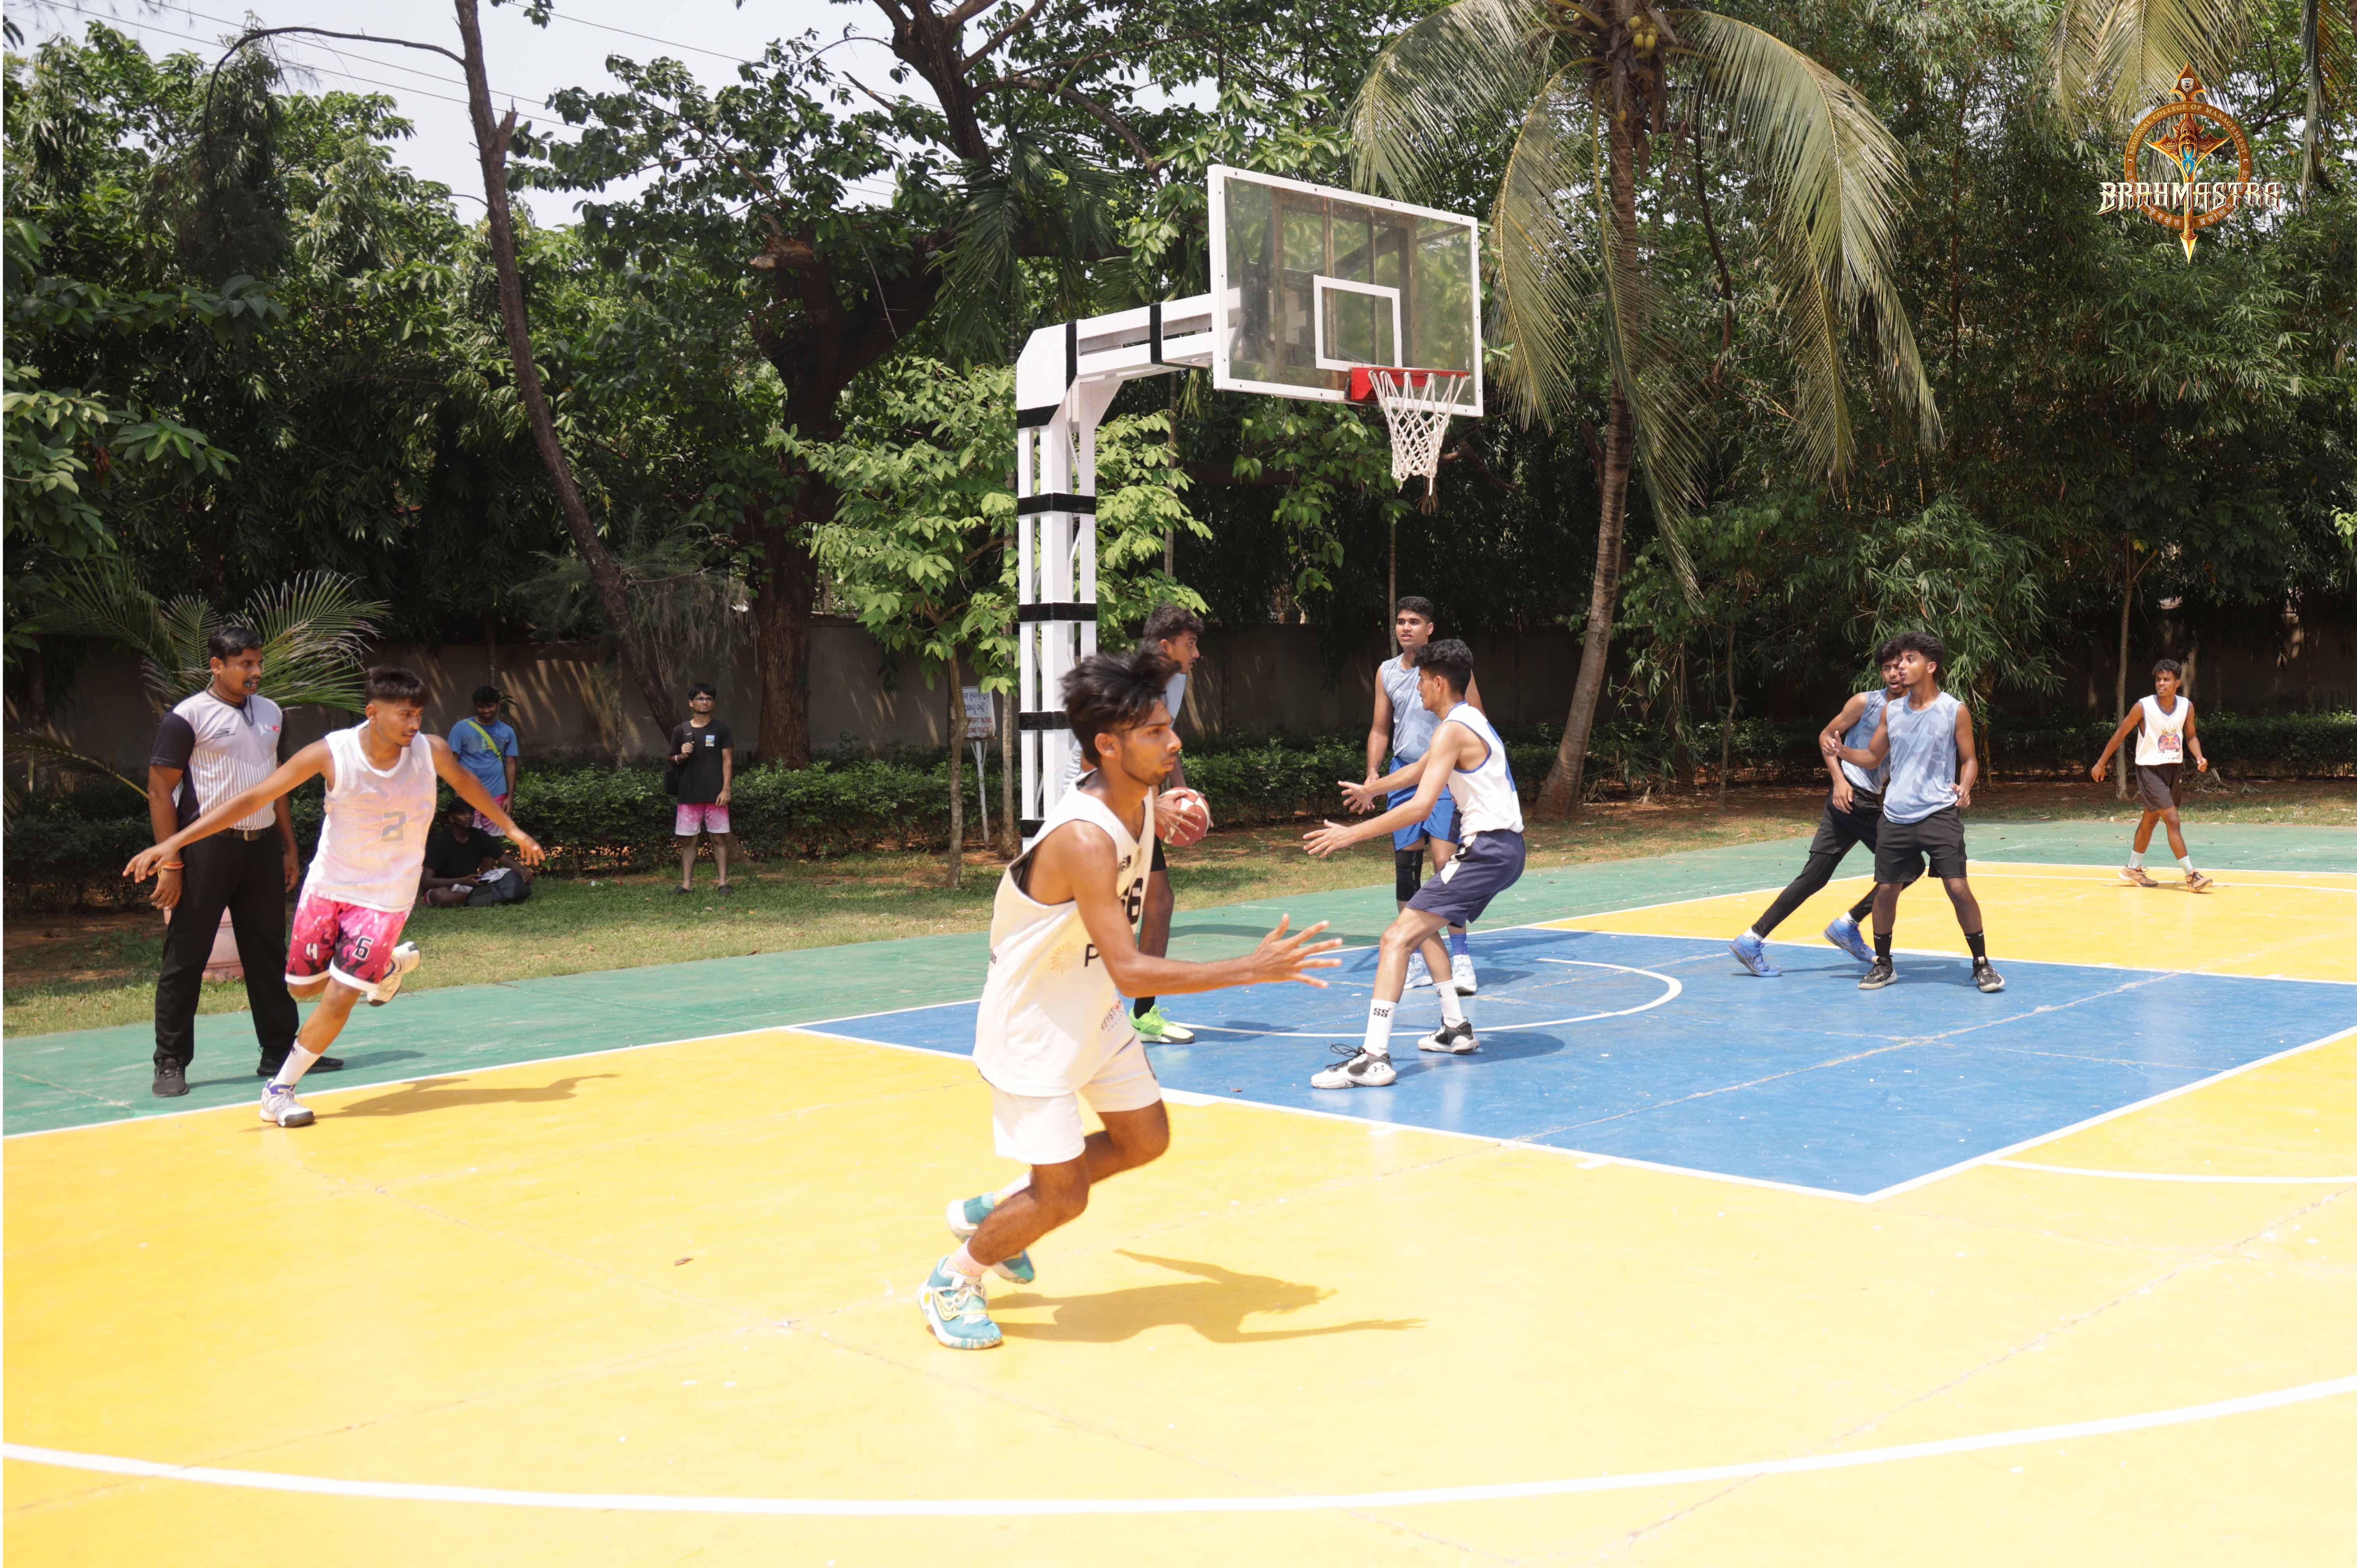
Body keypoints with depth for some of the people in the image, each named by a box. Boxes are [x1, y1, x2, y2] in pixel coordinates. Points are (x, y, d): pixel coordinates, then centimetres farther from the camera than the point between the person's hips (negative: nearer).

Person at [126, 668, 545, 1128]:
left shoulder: (432, 752, -15)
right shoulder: (331, 753, -20)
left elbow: (464, 781, 10)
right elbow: (253, 797, -16)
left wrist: (511, 828, 20)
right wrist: (173, 842, -21)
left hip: (385, 896, -1)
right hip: (328, 885, 1)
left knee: (339, 998, -9)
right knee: (302, 986, 14)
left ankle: (280, 1090, 8)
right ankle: (389, 965, 38)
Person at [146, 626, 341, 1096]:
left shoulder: (271, 713, 13)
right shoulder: (188, 717, -7)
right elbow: (160, 791, -8)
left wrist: (290, 847, 16)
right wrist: (169, 863, -14)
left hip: (262, 846, 6)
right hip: (208, 846, -6)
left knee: (268, 952, 11)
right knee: (185, 959, -1)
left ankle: (280, 1050, 19)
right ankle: (171, 1064, 7)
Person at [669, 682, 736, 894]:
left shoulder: (722, 729, 3)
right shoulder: (681, 731, 8)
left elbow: (728, 761, 0)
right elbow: (672, 761, 15)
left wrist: (726, 790, -8)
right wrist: (682, 756, -9)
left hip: (715, 795, -2)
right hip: (689, 795, 2)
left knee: (719, 838, 0)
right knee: (687, 839, 3)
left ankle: (724, 882, 5)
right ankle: (687, 883, 8)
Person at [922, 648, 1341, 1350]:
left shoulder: (1141, 801, -6)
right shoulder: (1084, 838, -35)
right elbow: (1131, 971, -39)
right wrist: (1250, 970, -39)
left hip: (1095, 1012, 9)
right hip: (1034, 1025, -9)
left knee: (1145, 1140, 18)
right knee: (1064, 1198, -3)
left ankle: (993, 1210, 33)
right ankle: (953, 1280, 23)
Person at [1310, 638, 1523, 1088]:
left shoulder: (1452, 730, -13)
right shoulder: (1472, 720, 18)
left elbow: (1420, 806, -23)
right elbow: (1417, 770, 36)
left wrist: (1352, 833, -18)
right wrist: (1372, 789, 51)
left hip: (1488, 848, -10)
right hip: (1505, 846, 10)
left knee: (1398, 938, -16)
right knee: (1422, 926, 27)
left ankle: (1373, 1057, -26)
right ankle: (1456, 1029, 29)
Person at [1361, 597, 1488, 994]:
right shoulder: (1387, 672, 10)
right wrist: (1372, 773, 3)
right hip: (1404, 775, 5)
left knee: (1445, 863, -14)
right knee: (1405, 865, 5)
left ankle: (1460, 956, -6)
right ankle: (1417, 960, 14)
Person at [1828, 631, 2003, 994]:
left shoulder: (1955, 711, -3)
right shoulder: (1891, 712, 8)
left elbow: (1969, 759, 2)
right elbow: (1873, 757, 16)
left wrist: (1964, 786, -18)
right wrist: (1840, 750, -2)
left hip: (1940, 814, -4)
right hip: (1896, 816, 4)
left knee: (1959, 888, -9)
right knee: (1885, 890, 5)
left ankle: (1982, 964, 5)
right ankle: (1883, 964, 21)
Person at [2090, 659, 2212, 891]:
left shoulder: (2187, 706, -1)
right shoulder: (2143, 707, -14)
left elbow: (2191, 737, 11)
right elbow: (2120, 734, -5)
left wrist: (2199, 757, -9)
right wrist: (2101, 764, -2)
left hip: (2173, 769, 6)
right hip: (2149, 769, -6)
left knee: (2150, 820, 17)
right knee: (2173, 820, -15)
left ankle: (2133, 870, 31)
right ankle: (2191, 876, -14)